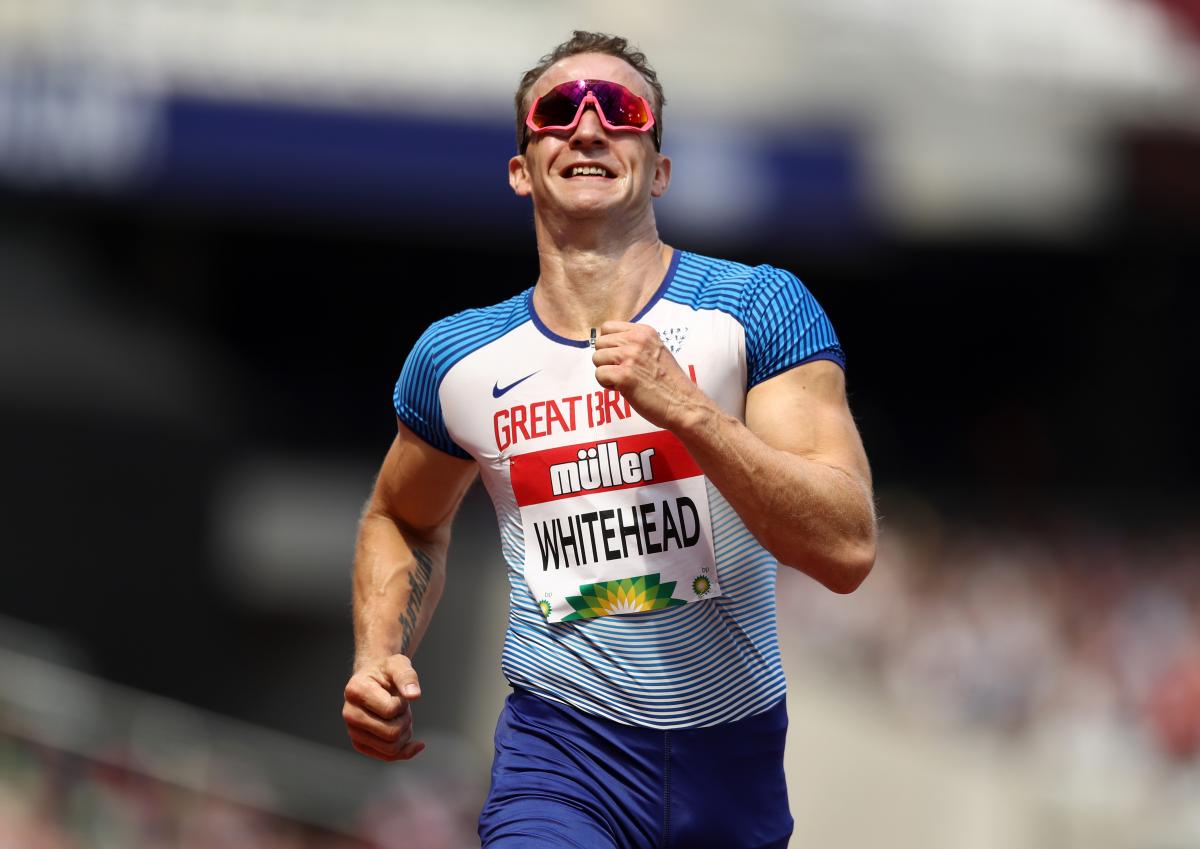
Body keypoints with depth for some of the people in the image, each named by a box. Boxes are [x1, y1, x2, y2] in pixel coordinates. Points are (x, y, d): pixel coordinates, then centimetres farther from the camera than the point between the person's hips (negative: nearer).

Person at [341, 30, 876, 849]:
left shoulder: (759, 308, -7)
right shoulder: (455, 359, 2)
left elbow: (849, 550, -16)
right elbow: (402, 521, 22)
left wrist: (682, 407, -25)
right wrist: (380, 658, 3)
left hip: (734, 749, 1)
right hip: (561, 749, 0)